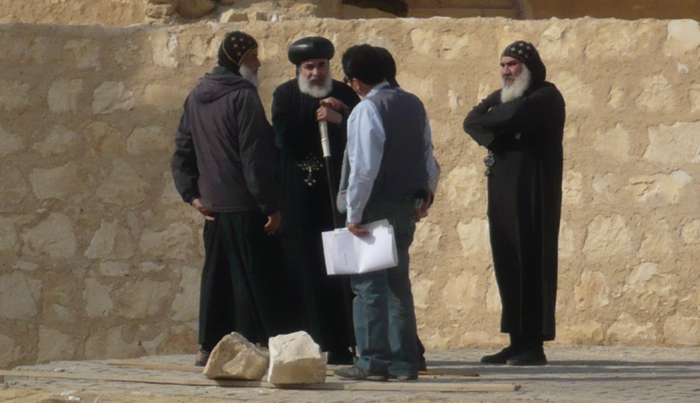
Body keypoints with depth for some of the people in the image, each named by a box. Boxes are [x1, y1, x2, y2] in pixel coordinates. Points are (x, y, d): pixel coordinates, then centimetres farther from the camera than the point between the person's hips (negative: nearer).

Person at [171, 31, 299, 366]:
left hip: (213, 208, 7)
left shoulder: (196, 97, 11)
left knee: (217, 274, 12)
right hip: (246, 207, -7)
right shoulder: (243, 97, -14)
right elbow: (255, 158, -17)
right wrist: (271, 206, -15)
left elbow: (182, 151, 15)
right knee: (262, 276, -4)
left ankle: (209, 346, 13)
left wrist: (192, 194, 15)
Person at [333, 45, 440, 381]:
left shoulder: (367, 110, -13)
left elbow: (364, 167, -19)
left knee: (368, 283, -2)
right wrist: (426, 193, 27)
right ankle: (404, 361, 12)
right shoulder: (413, 104, 10)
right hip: (408, 205, 7)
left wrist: (354, 213, -15)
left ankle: (373, 361, -4)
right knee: (398, 283, 12)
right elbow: (429, 157, 15)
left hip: (378, 203, -7)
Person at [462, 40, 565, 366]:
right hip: (502, 191, 7)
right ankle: (517, 342, 7)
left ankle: (533, 345, -9)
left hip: (531, 192, -7)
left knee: (530, 262, -9)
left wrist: (488, 119, -2)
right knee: (507, 265, 4)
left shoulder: (546, 97, -5)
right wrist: (496, 135, -13)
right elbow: (472, 122, 5)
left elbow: (515, 116, -21)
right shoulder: (501, 97, 19)